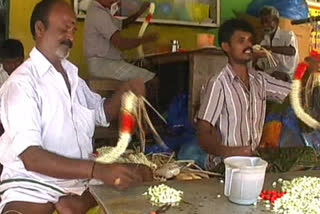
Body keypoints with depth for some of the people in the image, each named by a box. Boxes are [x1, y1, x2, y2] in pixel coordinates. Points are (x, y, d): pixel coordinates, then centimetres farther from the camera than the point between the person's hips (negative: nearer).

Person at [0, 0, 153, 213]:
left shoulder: (72, 74, 11)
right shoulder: (22, 82, -13)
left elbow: (102, 112, 24)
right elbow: (31, 157, -23)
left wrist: (125, 91, 1)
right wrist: (97, 170, -35)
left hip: (81, 174, 8)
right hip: (34, 182, -8)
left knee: (144, 175, -3)